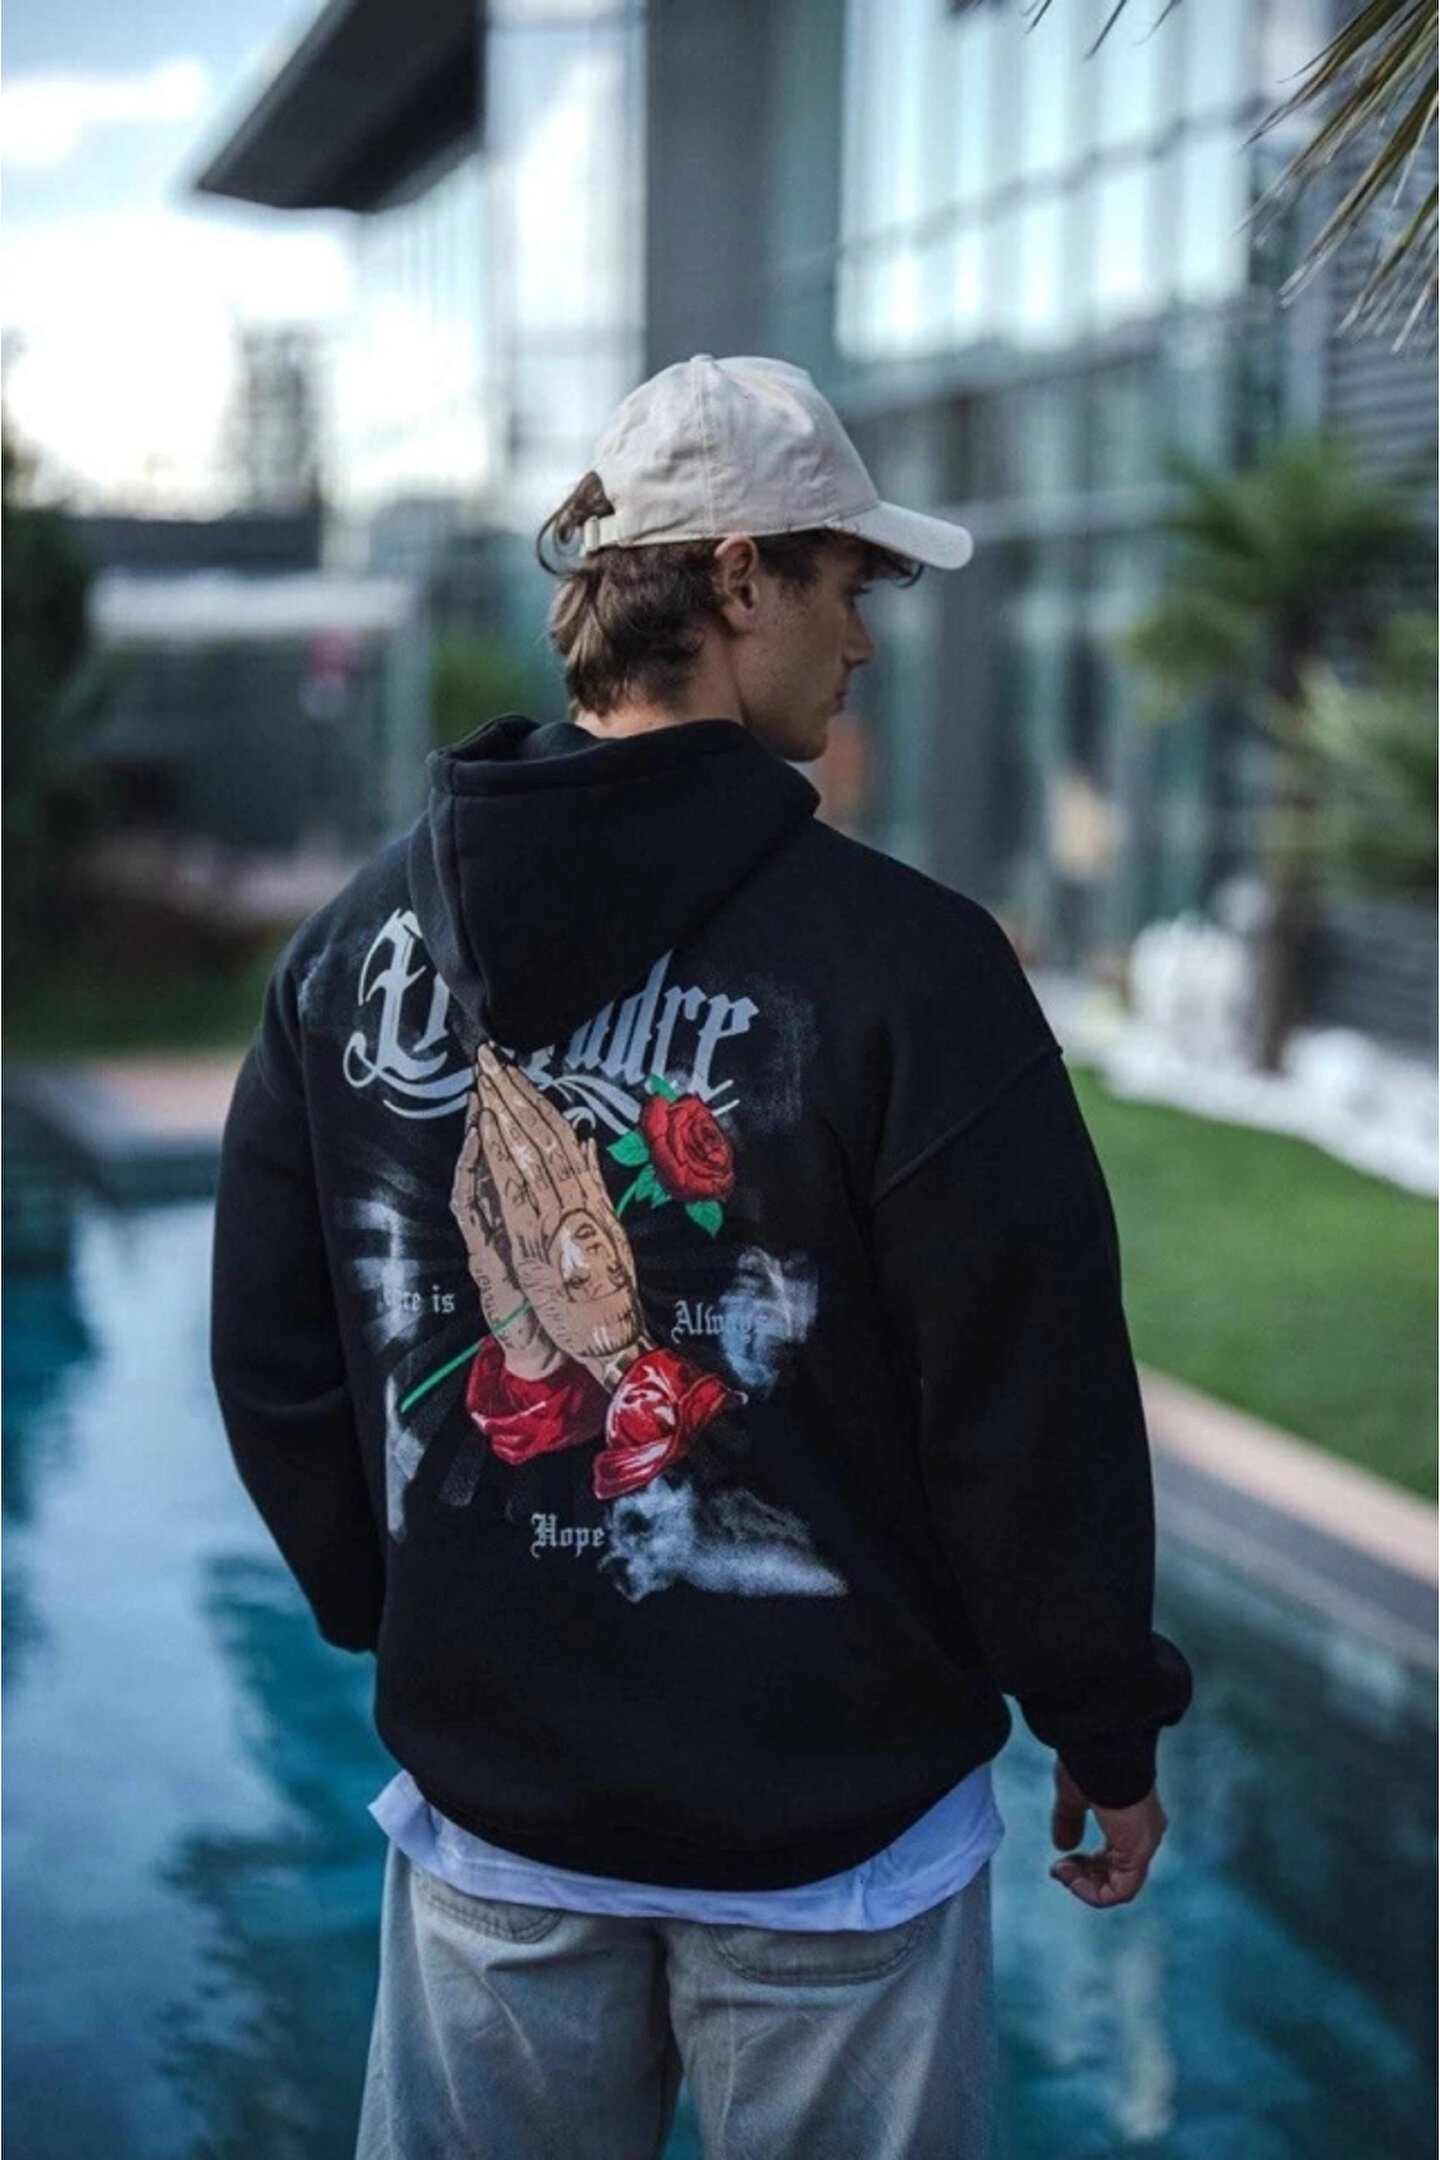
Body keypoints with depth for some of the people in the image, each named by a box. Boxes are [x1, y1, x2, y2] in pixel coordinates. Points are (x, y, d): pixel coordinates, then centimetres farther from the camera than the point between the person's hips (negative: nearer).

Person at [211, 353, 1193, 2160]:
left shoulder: (356, 939, -3)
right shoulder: (907, 960, -19)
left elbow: (272, 1361, 4)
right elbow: (1036, 1397, -15)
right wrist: (1107, 1725, 0)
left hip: (487, 1810, 4)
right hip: (830, 1819, -4)